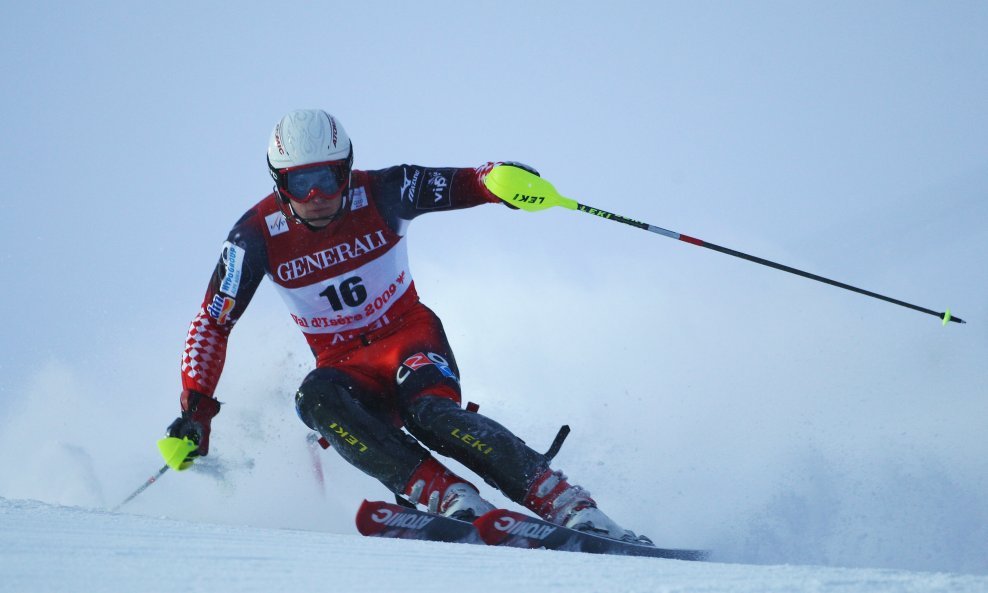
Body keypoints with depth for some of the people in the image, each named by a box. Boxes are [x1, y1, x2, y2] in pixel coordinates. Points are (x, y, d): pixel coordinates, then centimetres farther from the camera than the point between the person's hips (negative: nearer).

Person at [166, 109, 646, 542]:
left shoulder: (380, 194, -12)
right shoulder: (257, 236, -11)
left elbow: (466, 184, -9)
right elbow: (212, 324, -5)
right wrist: (195, 408, -15)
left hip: (408, 334, -1)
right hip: (343, 364, 2)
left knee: (428, 411, -35)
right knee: (315, 398, -35)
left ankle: (569, 507, -39)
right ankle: (447, 496, -44)